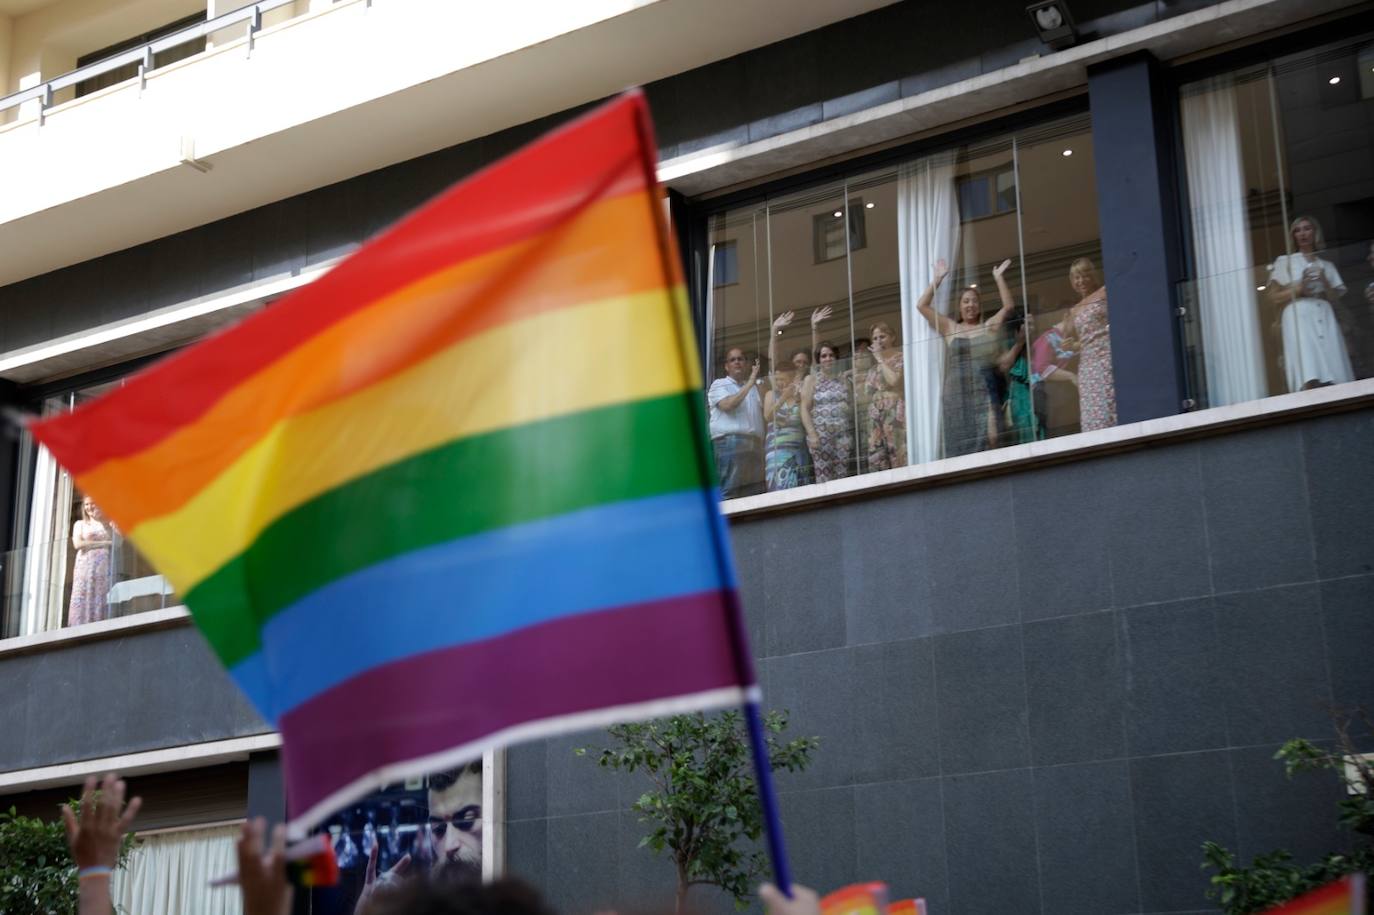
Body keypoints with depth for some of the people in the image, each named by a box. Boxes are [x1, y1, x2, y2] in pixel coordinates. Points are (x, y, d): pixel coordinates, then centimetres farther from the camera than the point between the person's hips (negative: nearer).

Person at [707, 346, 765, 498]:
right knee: (729, 492, -14)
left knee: (756, 492, -1)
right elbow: (727, 405, -12)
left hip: (754, 444, 6)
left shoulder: (753, 387, 27)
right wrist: (749, 383, -11)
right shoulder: (719, 384, 8)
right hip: (730, 442, -6)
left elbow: (763, 413, 26)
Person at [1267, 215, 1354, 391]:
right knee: (1310, 380, -23)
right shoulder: (1284, 262, 14)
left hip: (1324, 319, 3)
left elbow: (1335, 298, 15)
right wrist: (1298, 290, -9)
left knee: (1333, 380, -12)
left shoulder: (1326, 266, 22)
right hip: (1299, 319, -3)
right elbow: (1274, 297, 6)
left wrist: (1324, 282, -2)